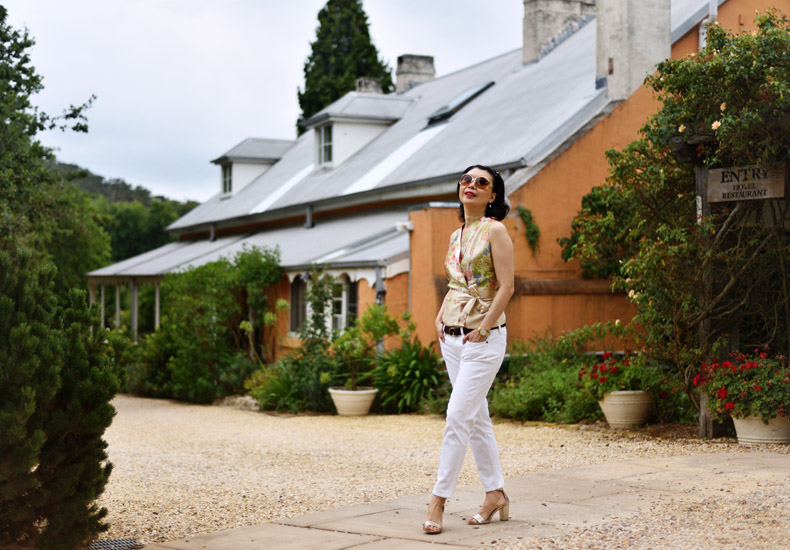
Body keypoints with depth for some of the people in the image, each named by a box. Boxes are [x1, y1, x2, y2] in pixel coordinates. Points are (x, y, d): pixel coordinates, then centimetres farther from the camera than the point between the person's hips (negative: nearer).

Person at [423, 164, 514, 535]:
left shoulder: (495, 230, -8)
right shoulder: (456, 236, 14)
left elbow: (506, 286, -13)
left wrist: (484, 327, -16)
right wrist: (440, 319, 8)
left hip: (483, 338, -8)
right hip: (452, 338, 8)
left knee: (458, 416, -10)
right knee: (477, 418, 11)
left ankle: (438, 499, -6)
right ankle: (495, 495, 19)